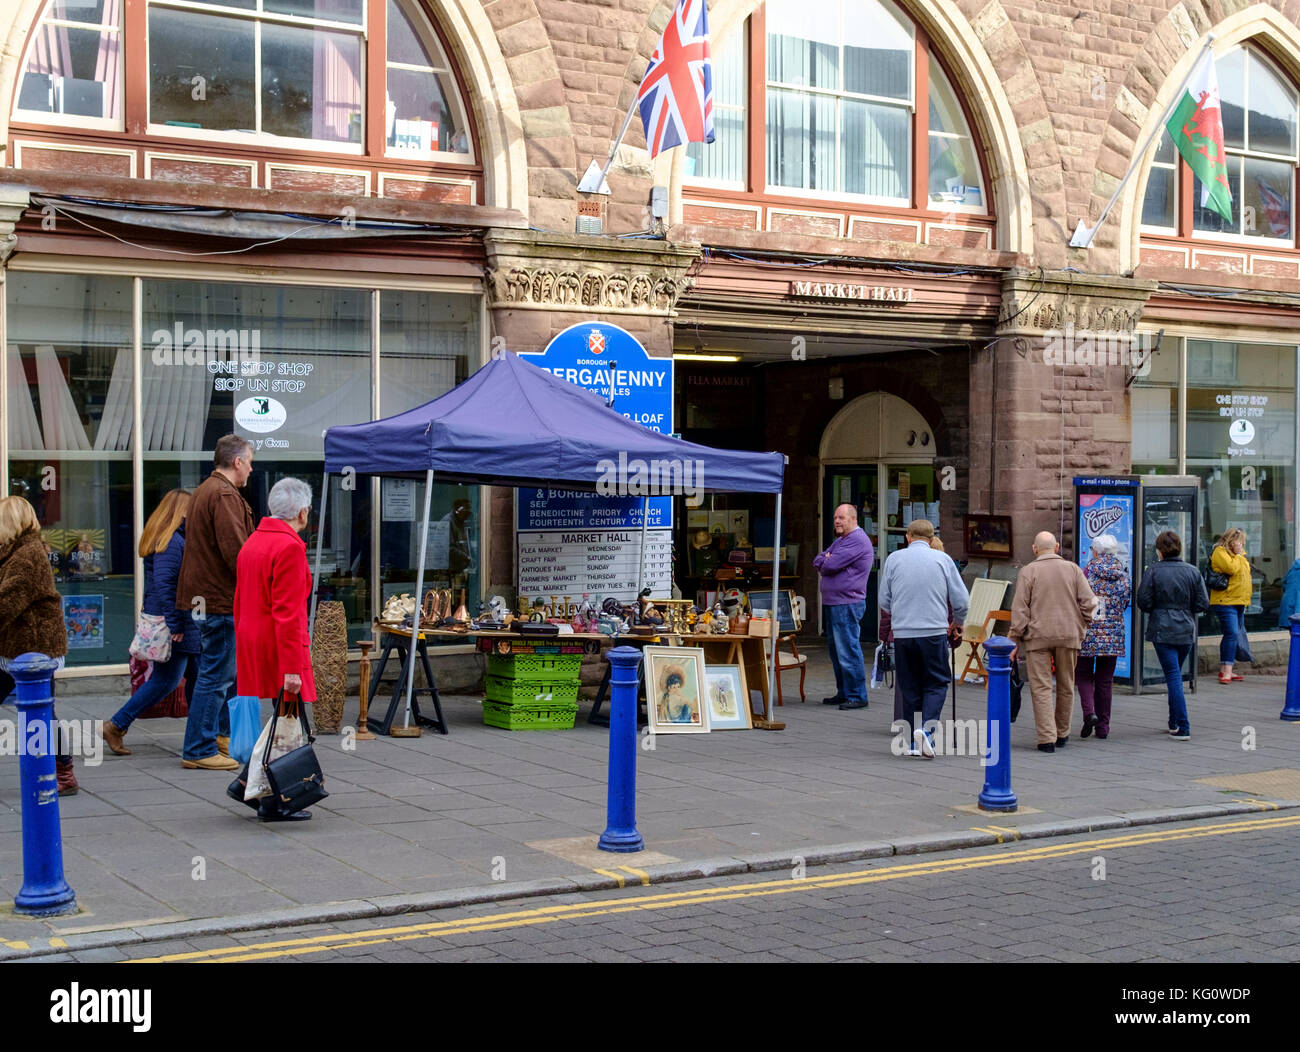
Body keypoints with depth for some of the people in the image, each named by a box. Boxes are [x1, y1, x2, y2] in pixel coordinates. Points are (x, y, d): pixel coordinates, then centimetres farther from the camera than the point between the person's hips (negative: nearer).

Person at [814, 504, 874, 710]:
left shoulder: (857, 540, -14)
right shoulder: (840, 540, 20)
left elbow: (831, 565, -19)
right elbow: (818, 560, 17)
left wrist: (823, 563, 3)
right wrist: (826, 561, -5)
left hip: (848, 604, -10)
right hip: (833, 603, 10)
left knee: (848, 651, -10)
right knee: (835, 650, 14)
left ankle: (857, 696, -6)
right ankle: (843, 693, 21)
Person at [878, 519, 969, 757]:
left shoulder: (894, 559, 5)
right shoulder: (942, 560, 2)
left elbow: (884, 601, 9)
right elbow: (961, 601, 3)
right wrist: (958, 622, 23)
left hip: (902, 632, 2)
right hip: (934, 632, -2)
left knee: (909, 687, 11)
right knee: (936, 683, 8)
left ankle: (913, 741, 12)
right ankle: (927, 728, -14)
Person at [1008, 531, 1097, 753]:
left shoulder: (1028, 572, -1)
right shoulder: (1072, 569, 6)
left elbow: (1020, 609, -5)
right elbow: (1089, 603, 1)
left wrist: (1015, 639, -1)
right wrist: (1080, 629, 12)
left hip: (1038, 635, -3)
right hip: (1069, 635, 3)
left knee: (1041, 687, -2)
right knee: (1066, 686, 14)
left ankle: (1047, 739, -9)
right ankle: (1062, 734, 24)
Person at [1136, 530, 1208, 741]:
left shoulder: (1153, 571, -9)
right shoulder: (1192, 571, 0)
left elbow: (1144, 602, -9)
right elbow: (1203, 603, 0)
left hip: (1162, 631, -4)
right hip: (1186, 631, 4)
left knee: (1173, 677, -4)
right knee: (1175, 674, 21)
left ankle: (1183, 729, -12)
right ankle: (1174, 722, 28)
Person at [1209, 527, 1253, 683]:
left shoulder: (1239, 555, 20)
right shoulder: (1220, 552, -9)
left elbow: (1245, 571, 27)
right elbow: (1231, 568, -22)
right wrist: (1239, 555, -9)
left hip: (1239, 602, 10)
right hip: (1226, 601, -10)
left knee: (1231, 635, 11)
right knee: (1232, 634, -18)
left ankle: (1224, 670, 16)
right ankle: (1227, 672, -21)